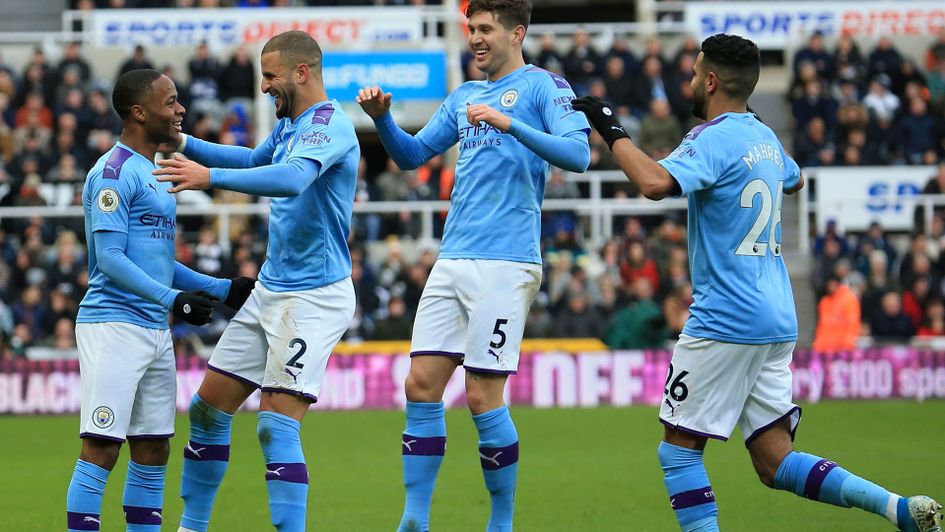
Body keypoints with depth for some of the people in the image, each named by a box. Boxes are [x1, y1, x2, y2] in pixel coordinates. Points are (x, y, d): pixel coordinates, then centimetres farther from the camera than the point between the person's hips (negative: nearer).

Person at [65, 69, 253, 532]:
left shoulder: (153, 173, 19)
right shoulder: (114, 173, -11)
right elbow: (110, 259, -18)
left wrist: (222, 289, 21)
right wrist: (171, 298, -25)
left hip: (155, 330, 10)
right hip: (113, 324, -10)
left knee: (153, 451, 9)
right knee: (101, 450, -12)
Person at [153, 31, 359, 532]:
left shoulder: (330, 124, -17)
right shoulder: (288, 124, 12)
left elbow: (292, 178, -37)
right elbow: (256, 159, 34)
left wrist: (211, 176, -43)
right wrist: (186, 144, 25)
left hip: (312, 296, -10)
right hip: (269, 290, 10)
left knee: (277, 424, -18)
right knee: (208, 408, 11)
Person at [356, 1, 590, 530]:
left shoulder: (543, 86, -2)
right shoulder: (464, 97, 19)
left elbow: (578, 154, -15)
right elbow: (413, 155, 22)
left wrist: (509, 125, -25)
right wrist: (382, 118, 4)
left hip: (505, 264, -7)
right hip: (452, 262, 7)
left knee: (483, 397, -7)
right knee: (421, 385, 1)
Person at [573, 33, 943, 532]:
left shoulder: (712, 140, -12)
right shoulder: (764, 136, 14)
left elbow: (656, 182, -31)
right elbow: (794, 180, 37)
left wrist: (611, 131, -20)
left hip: (724, 320, -8)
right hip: (778, 319, 8)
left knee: (679, 449, 3)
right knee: (775, 463, 6)